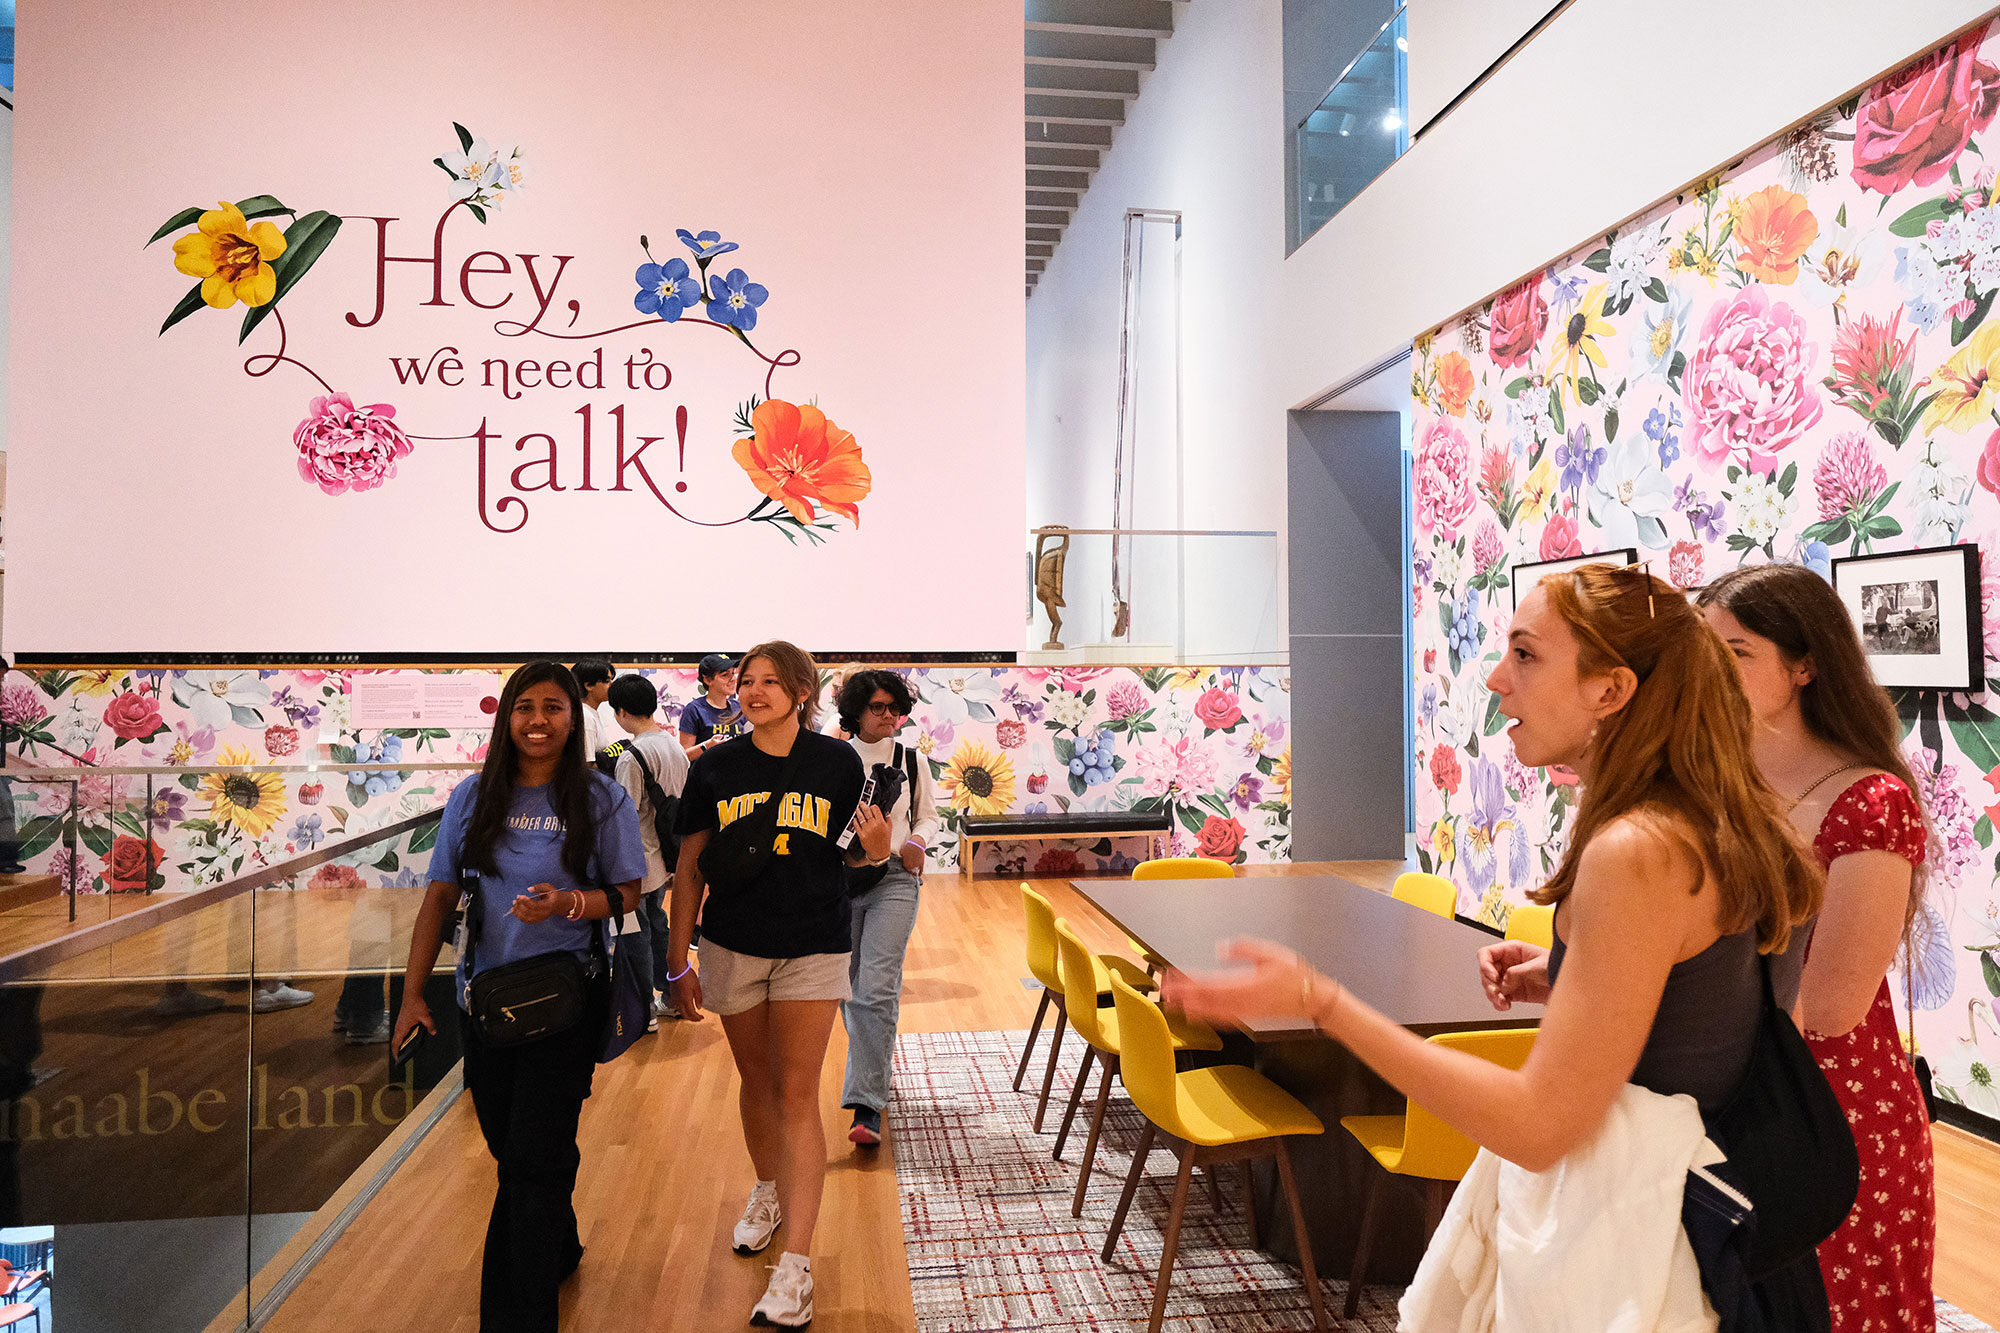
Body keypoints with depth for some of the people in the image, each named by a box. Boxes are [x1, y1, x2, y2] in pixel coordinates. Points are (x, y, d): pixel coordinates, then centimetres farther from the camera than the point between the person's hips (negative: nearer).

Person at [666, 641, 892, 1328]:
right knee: (756, 1080, 17)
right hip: (732, 947, 2)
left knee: (798, 1095, -3)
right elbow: (691, 867, 2)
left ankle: (796, 1264, 2)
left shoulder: (837, 762, -5)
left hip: (812, 948, -2)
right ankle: (768, 1190, 44)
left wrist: (874, 849, -18)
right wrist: (678, 961, 1)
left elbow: (848, 854, 5)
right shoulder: (714, 768, -2)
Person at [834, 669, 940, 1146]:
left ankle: (867, 1106, -13)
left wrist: (917, 841, -7)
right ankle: (871, 1067, 43)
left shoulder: (912, 761, 4)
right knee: (849, 985, 15)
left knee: (877, 989, -14)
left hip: (893, 879, -2)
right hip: (840, 878, 2)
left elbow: (929, 816, 14)